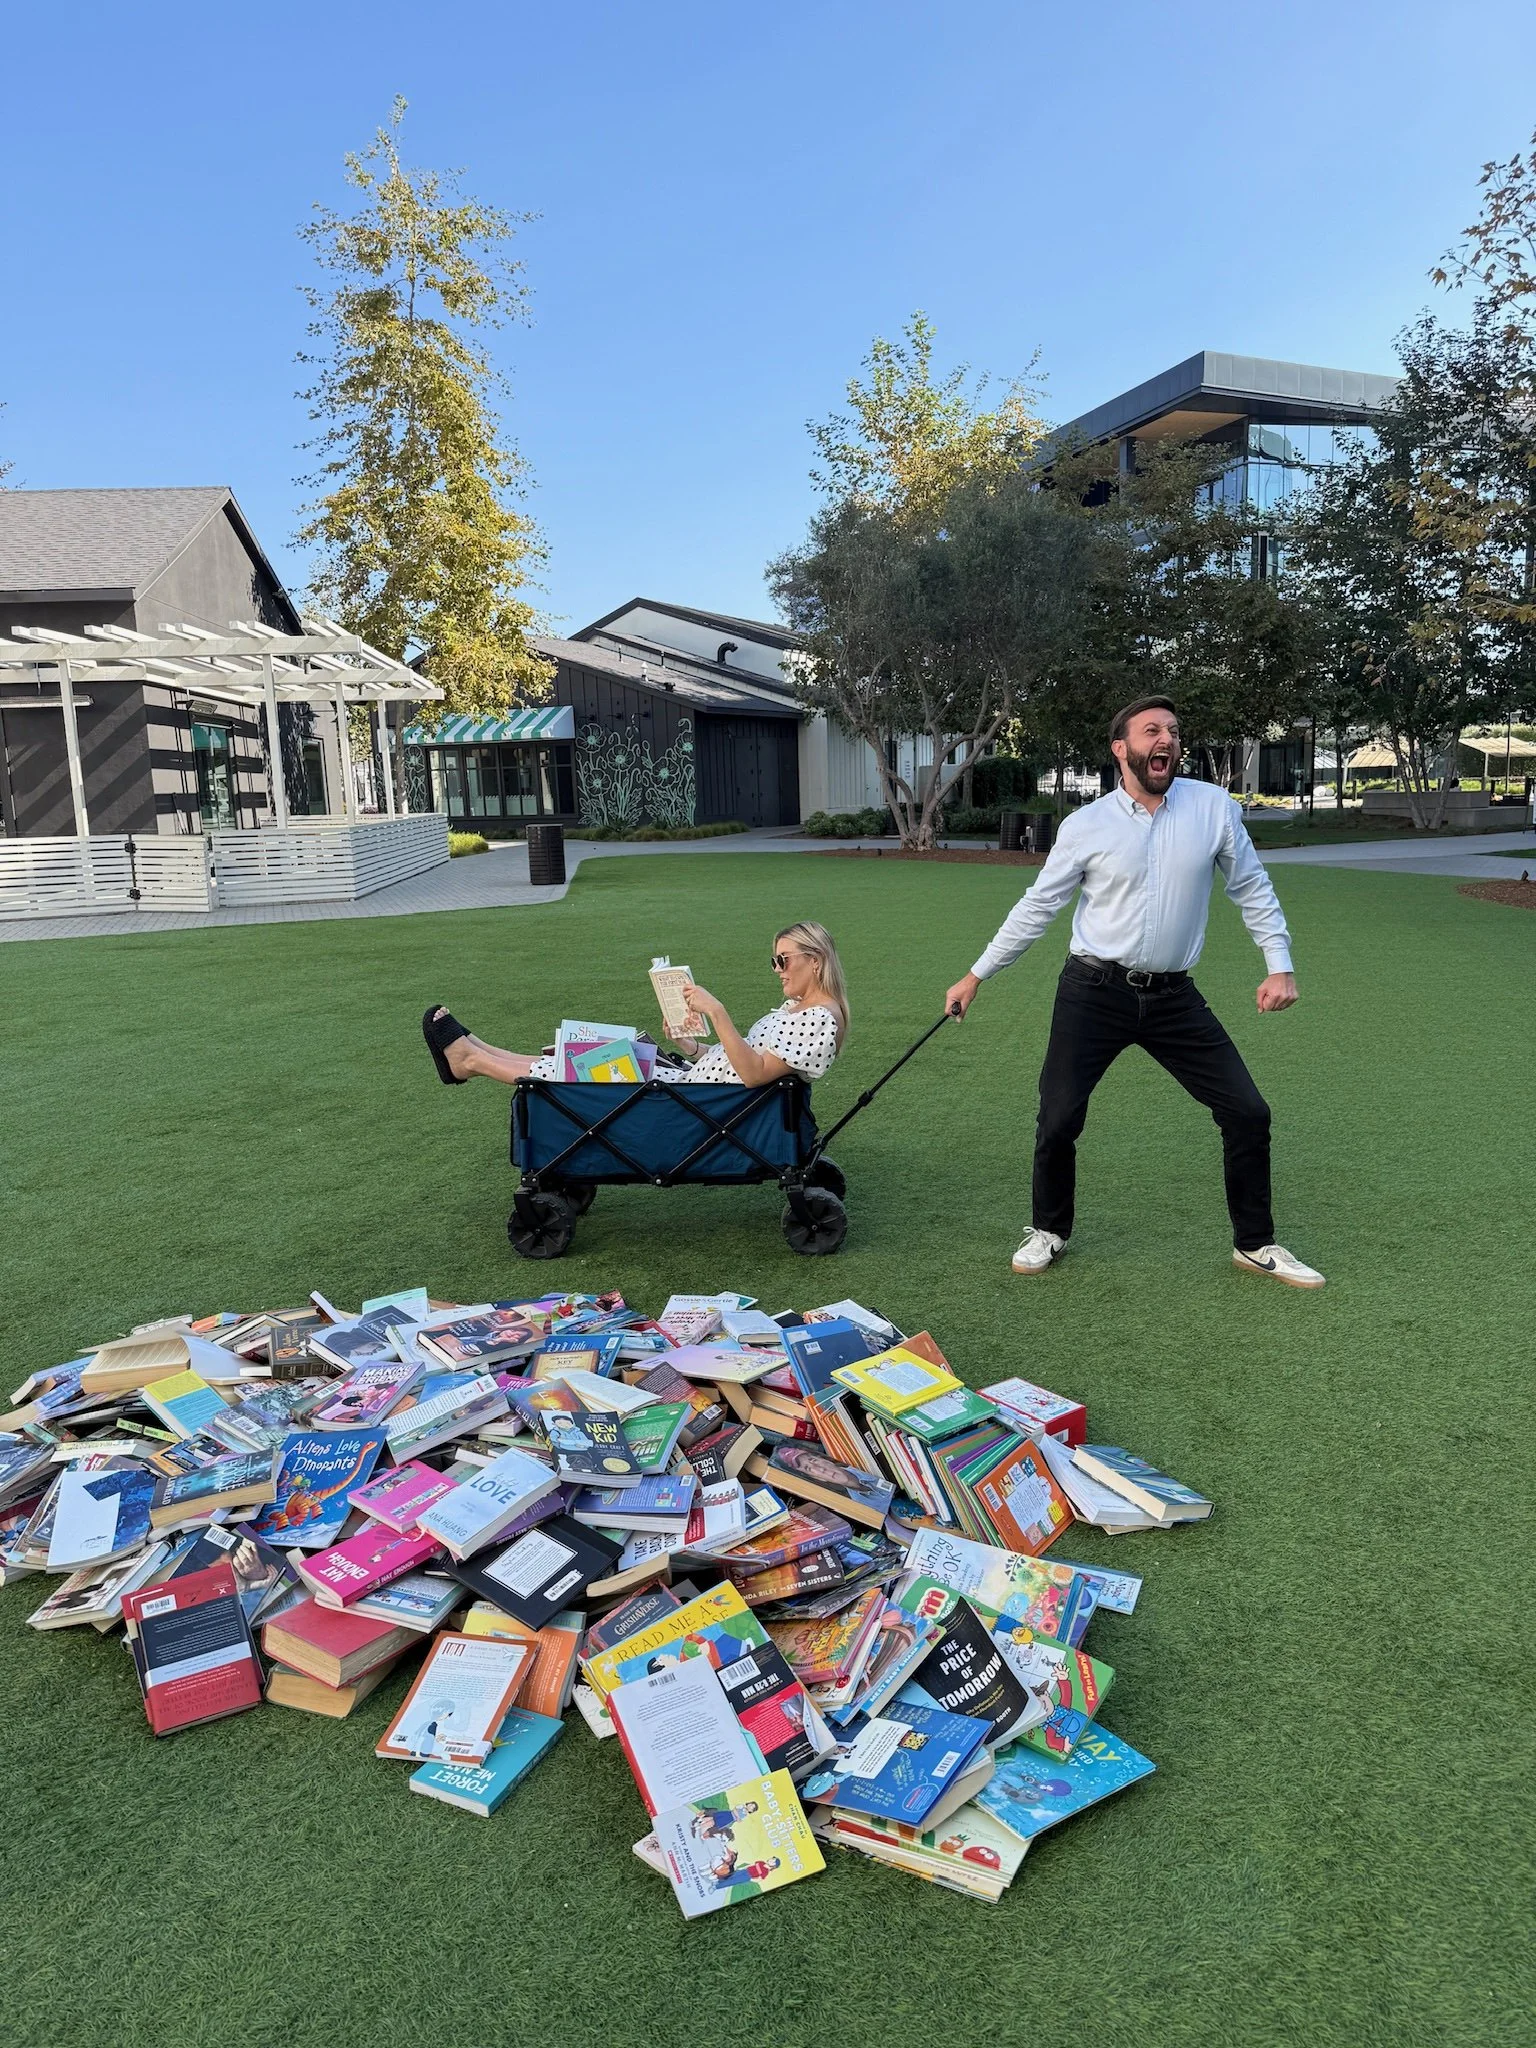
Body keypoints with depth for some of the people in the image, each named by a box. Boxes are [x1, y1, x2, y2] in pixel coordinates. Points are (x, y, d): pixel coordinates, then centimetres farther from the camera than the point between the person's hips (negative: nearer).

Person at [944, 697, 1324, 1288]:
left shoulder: (1214, 806, -2)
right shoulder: (1086, 825, -5)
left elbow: (1252, 889, 8)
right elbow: (1037, 907, 2)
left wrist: (1279, 965, 0)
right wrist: (977, 975, 3)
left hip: (1174, 996, 2)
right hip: (1094, 993, -2)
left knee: (1248, 1112, 2)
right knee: (1058, 1121, -2)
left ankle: (1254, 1244, 23)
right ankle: (1049, 1232, 25)